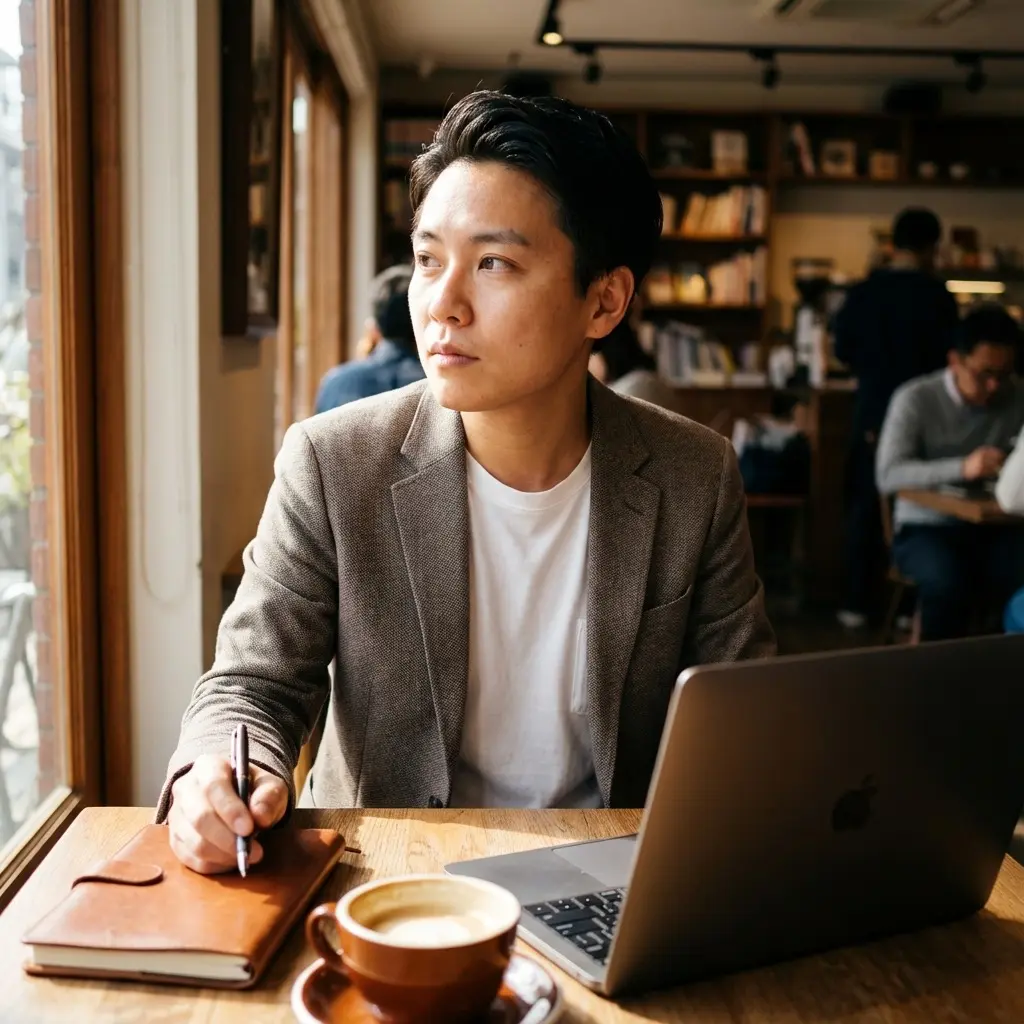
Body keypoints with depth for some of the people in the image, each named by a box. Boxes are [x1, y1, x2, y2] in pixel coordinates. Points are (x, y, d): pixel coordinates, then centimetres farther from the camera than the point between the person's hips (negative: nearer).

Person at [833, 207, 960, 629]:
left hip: (873, 413, 2)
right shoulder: (938, 296, -13)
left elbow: (843, 351, 4)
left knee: (865, 506, 10)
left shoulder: (862, 292, -3)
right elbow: (949, 356, -8)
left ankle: (856, 603, 11)